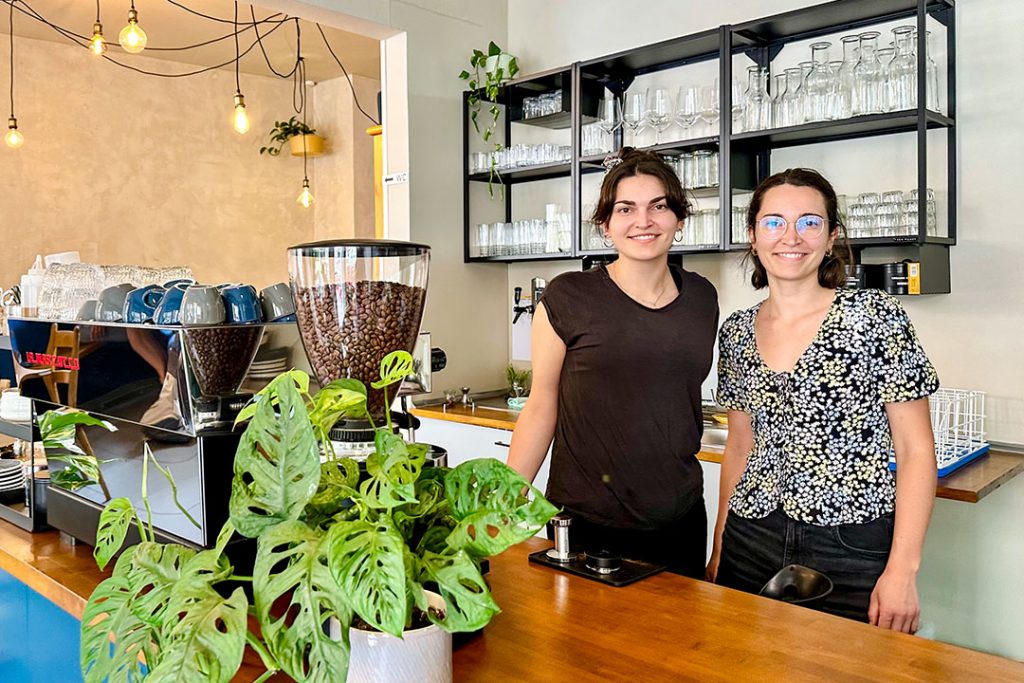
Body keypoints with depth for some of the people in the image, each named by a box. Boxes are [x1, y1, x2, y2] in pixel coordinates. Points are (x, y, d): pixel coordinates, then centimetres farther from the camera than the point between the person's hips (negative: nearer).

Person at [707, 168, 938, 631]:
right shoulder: (736, 333, 5)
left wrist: (903, 570, -13)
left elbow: (916, 451, -7)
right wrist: (718, 552, 11)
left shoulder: (875, 316, -8)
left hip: (854, 554, -4)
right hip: (749, 546, 4)